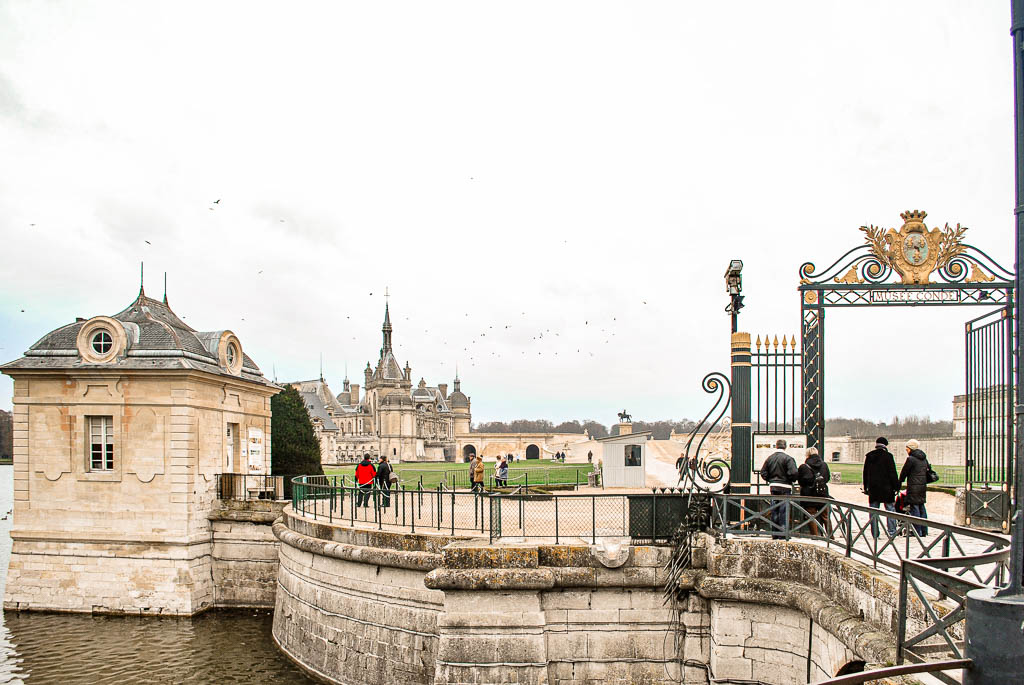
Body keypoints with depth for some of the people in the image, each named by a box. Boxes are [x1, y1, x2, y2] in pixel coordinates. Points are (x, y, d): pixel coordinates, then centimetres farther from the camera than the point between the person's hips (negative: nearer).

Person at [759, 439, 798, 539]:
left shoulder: (769, 458, 5)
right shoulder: (788, 458, -10)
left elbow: (763, 473, 4)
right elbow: (793, 473, -18)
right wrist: (791, 480, 2)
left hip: (773, 487, 5)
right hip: (785, 487, -5)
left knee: (774, 510, 10)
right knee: (784, 510, -1)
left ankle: (774, 533, 15)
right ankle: (782, 533, -2)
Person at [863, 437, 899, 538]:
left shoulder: (868, 456, 6)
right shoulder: (888, 456, -7)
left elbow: (865, 473, 11)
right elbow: (893, 473, -9)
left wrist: (866, 488, 17)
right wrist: (896, 486, -3)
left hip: (873, 488, 4)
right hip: (886, 488, -4)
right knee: (890, 509, 4)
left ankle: (875, 534, 6)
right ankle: (891, 532, -1)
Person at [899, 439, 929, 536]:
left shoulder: (910, 459, -11)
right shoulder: (924, 459, 12)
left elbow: (904, 472, -5)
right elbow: (927, 472, 17)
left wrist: (900, 483, 8)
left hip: (914, 486, -8)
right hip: (923, 486, 8)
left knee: (914, 507, -5)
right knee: (922, 507, 13)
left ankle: (917, 531, -6)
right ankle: (924, 530, 15)